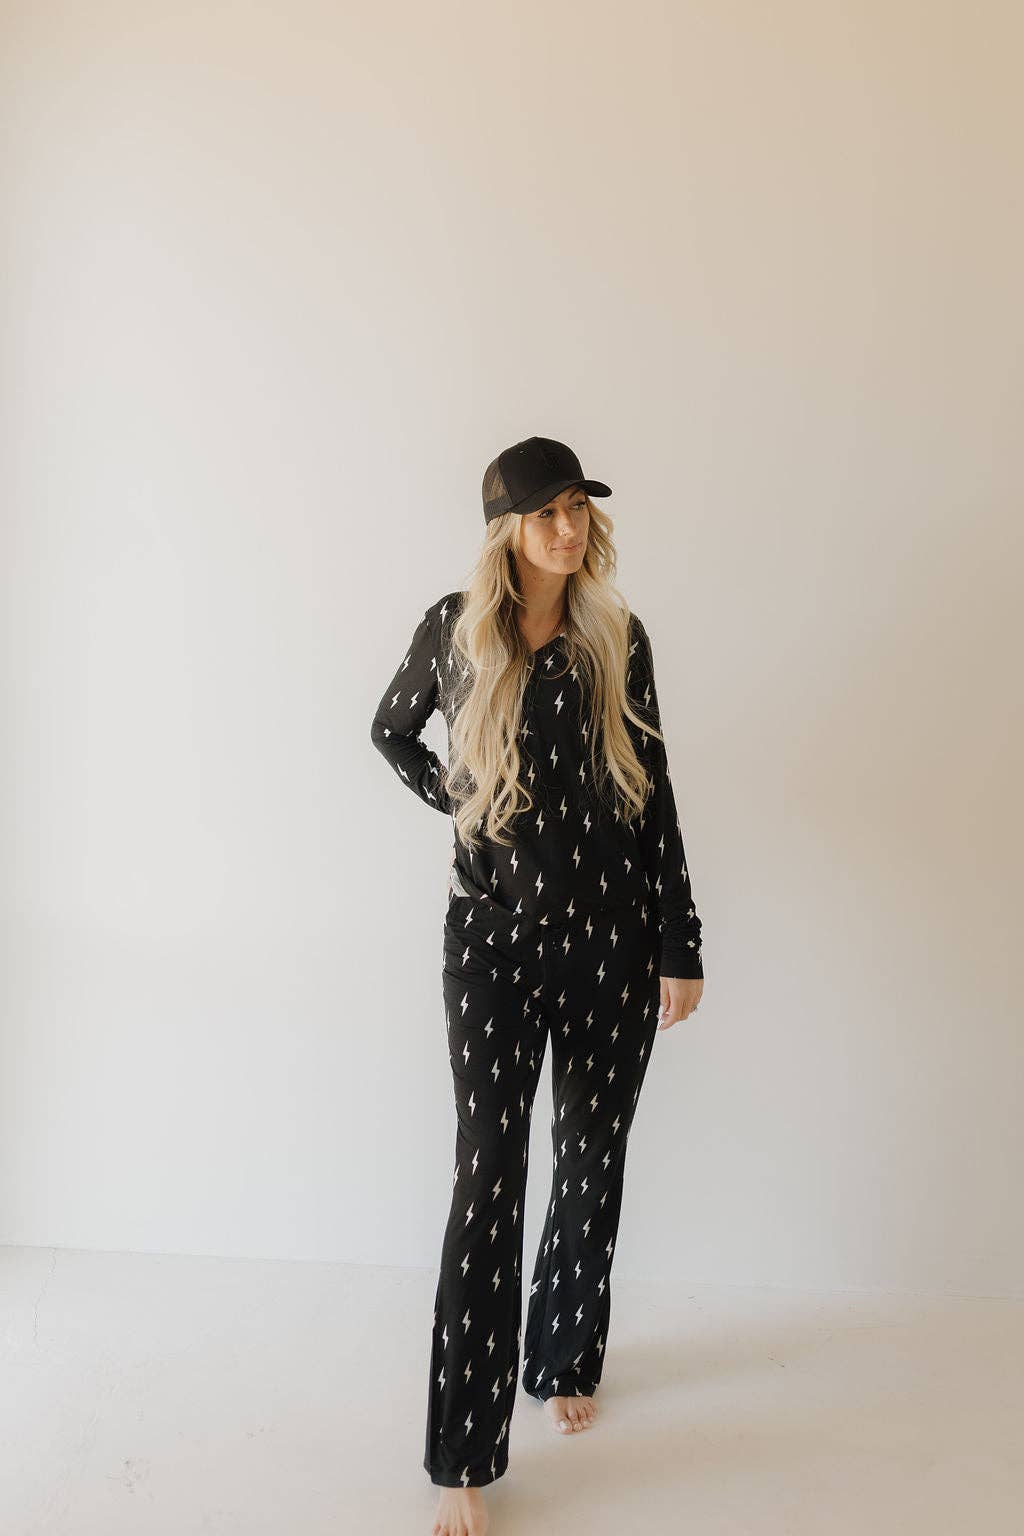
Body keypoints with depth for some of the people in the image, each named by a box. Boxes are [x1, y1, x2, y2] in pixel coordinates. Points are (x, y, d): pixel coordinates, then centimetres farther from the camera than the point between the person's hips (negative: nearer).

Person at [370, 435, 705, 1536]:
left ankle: (566, 1361, 38)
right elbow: (391, 731, 18)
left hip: (613, 929, 2)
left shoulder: (617, 639, 2)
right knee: (490, 1172, -3)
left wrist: (681, 947, 3)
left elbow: (653, 794, 4)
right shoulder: (453, 628, 0)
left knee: (592, 1158, 13)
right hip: (495, 927, -2)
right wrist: (456, 803, 4)